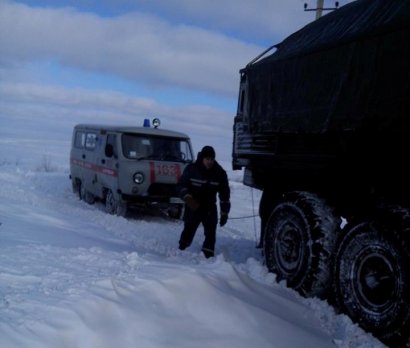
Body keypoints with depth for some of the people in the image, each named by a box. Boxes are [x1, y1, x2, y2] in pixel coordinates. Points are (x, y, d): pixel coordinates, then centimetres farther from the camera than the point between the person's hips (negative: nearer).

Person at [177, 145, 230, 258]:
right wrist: (189, 199, -19)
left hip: (210, 208, 1)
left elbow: (224, 194, 1)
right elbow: (181, 185, -2)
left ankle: (208, 256, 4)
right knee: (188, 231, 3)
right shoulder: (191, 169, -9)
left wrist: (224, 213, -1)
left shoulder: (220, 173, -5)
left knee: (211, 234, -3)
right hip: (192, 207, -1)